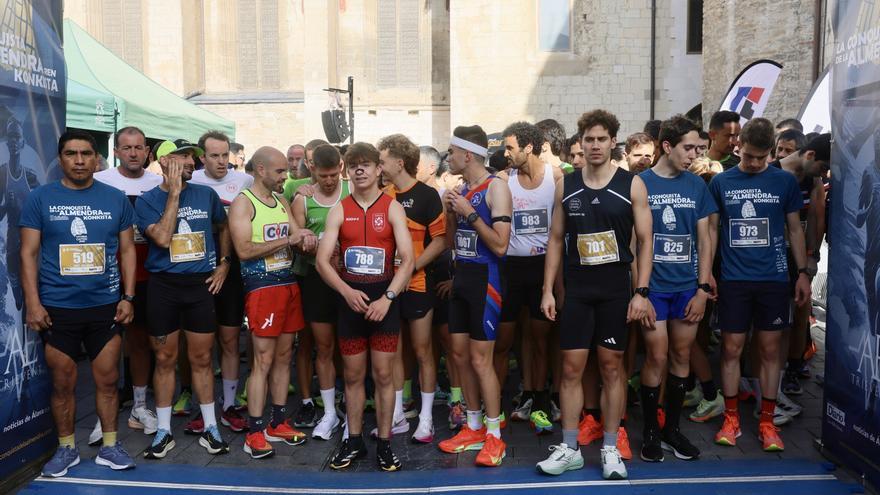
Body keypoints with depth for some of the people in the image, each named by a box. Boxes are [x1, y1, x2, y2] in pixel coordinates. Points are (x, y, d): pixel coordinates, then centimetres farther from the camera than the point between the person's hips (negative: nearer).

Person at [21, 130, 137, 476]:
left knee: (107, 380, 7)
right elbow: (29, 254, 0)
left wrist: (128, 297, 1)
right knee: (63, 383, 8)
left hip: (105, 306, 1)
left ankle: (109, 446, 22)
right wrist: (33, 303, -7)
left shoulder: (116, 199, 4)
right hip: (57, 308, -1)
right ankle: (66, 449, 26)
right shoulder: (40, 199, 0)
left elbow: (127, 250, 8)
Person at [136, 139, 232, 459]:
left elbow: (223, 228, 20)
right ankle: (163, 431, 21)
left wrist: (224, 264, 7)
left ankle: (210, 428, 18)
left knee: (201, 359, 8)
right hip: (163, 286, -1)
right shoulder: (147, 200, -2)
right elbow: (162, 238, -17)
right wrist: (174, 193, -14)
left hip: (201, 285, 1)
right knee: (165, 360, 8)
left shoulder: (206, 194, 5)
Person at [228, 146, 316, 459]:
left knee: (284, 356, 11)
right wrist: (288, 239, -17)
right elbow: (244, 250, -18)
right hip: (262, 287, -7)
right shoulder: (243, 203, -8)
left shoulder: (282, 202, 15)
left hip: (289, 284, 7)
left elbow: (297, 236, 15)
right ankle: (254, 433, 5)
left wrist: (306, 238, -9)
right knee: (263, 360, -5)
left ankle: (278, 423, 22)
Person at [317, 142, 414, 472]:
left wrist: (388, 298, -18)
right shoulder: (339, 210, 3)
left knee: (383, 375, 3)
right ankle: (354, 441, 24)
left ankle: (384, 443, 16)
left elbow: (408, 259, -8)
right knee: (353, 376, 10)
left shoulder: (393, 208, -2)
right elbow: (322, 260, -3)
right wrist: (347, 292, -16)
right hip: (350, 299, 2)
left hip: (384, 300, -2)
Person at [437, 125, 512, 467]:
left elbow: (500, 245, -20)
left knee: (480, 359, -4)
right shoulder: (462, 189, 11)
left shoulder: (495, 187, -13)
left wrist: (470, 212, -19)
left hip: (485, 280, -8)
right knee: (460, 355, 12)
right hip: (461, 278, 8)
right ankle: (474, 428, 25)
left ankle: (494, 436, 10)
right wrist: (451, 212, -1)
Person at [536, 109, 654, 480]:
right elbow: (556, 239, 7)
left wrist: (641, 292, -9)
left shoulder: (632, 185, -2)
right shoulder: (565, 186, 4)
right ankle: (569, 448, 16)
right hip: (576, 290, 2)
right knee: (571, 367, 3)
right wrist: (548, 290, 2)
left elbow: (645, 240, -2)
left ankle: (610, 449, 19)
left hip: (616, 290, -1)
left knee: (612, 367, 7)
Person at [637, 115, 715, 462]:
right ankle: (650, 431, 17)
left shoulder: (697, 185, 6)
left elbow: (704, 239, 8)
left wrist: (703, 288, 1)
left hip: (688, 286, 4)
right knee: (656, 357, 0)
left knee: (682, 356, 10)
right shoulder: (640, 183, -5)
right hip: (653, 286, -3)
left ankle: (672, 428, 25)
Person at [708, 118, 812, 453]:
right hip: (734, 279, 0)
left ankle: (767, 422, 17)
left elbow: (794, 228, 9)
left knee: (770, 350, 6)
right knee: (731, 349, 3)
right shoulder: (721, 182, 2)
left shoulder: (785, 181, 3)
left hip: (773, 278, 1)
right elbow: (712, 228, 6)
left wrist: (803, 272, 5)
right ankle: (731, 418, 16)